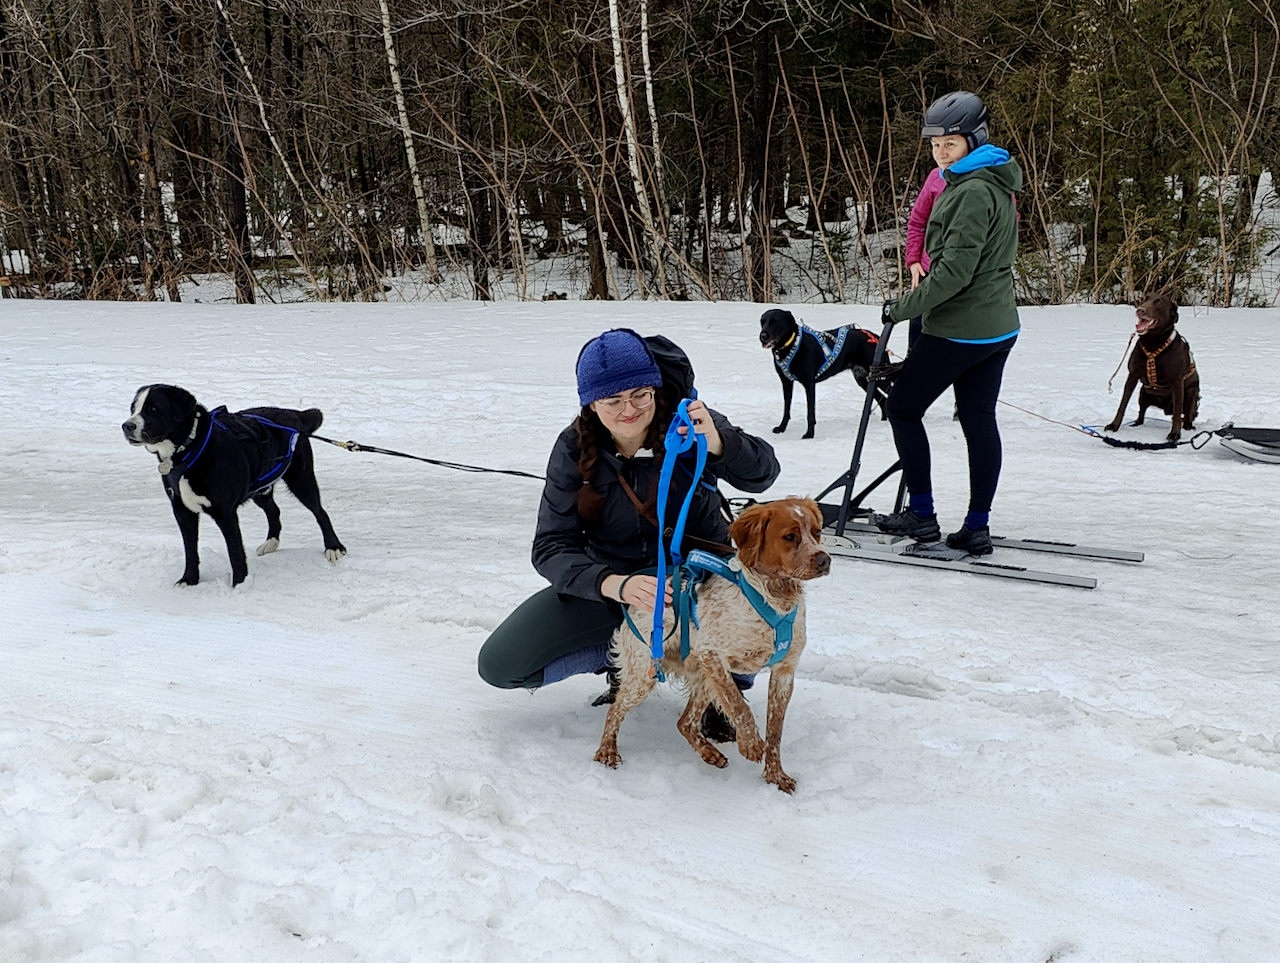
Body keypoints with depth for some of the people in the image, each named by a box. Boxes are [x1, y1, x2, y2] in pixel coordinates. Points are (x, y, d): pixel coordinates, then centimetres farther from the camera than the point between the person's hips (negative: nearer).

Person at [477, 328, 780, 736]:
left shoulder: (687, 425, -17)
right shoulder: (574, 450, -14)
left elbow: (763, 473, -20)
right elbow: (551, 546, -18)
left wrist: (719, 444, -43)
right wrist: (613, 585, -38)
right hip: (607, 580, 2)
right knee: (498, 665, -9)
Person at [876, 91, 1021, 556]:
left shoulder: (973, 191, -18)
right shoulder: (996, 184, 14)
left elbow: (955, 269, -23)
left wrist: (904, 306, -15)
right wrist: (924, 287, 16)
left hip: (959, 328, -10)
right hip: (998, 326, 10)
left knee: (903, 408, 4)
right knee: (979, 419, 9)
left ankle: (922, 514, 8)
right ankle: (976, 528, 12)